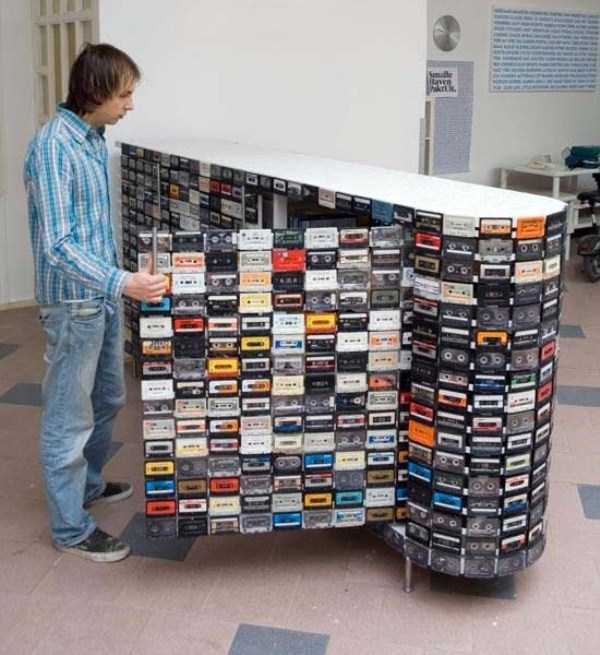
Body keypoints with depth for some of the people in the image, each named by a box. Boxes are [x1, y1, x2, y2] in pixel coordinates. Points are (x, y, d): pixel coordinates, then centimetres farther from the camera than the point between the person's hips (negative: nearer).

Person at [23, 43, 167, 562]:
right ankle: (71, 529, 17)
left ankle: (88, 483, 43)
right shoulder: (53, 146, -22)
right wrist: (122, 283, -39)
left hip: (102, 294, 9)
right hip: (73, 301, -9)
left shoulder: (94, 138, 6)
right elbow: (58, 243, -29)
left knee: (108, 398, 23)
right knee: (70, 416, 3)